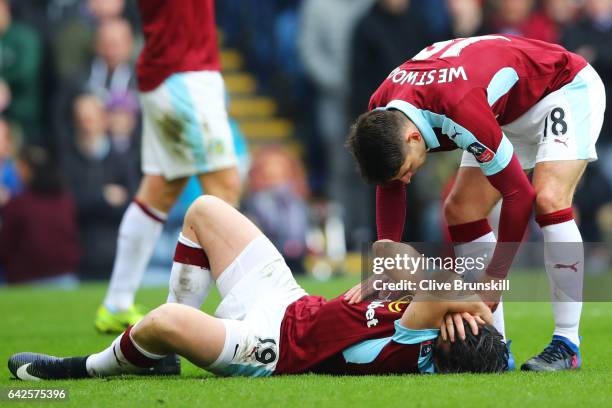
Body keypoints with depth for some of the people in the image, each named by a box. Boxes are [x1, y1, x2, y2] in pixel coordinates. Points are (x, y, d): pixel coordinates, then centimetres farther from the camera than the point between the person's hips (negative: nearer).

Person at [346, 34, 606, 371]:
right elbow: (390, 188, -1)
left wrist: (494, 280, -27)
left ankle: (567, 344, -21)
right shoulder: (380, 113, -18)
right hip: (510, 111, 8)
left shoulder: (461, 110, -42)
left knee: (548, 200, -27)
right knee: (460, 210, -3)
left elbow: (519, 194, -34)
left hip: (567, 89, -8)